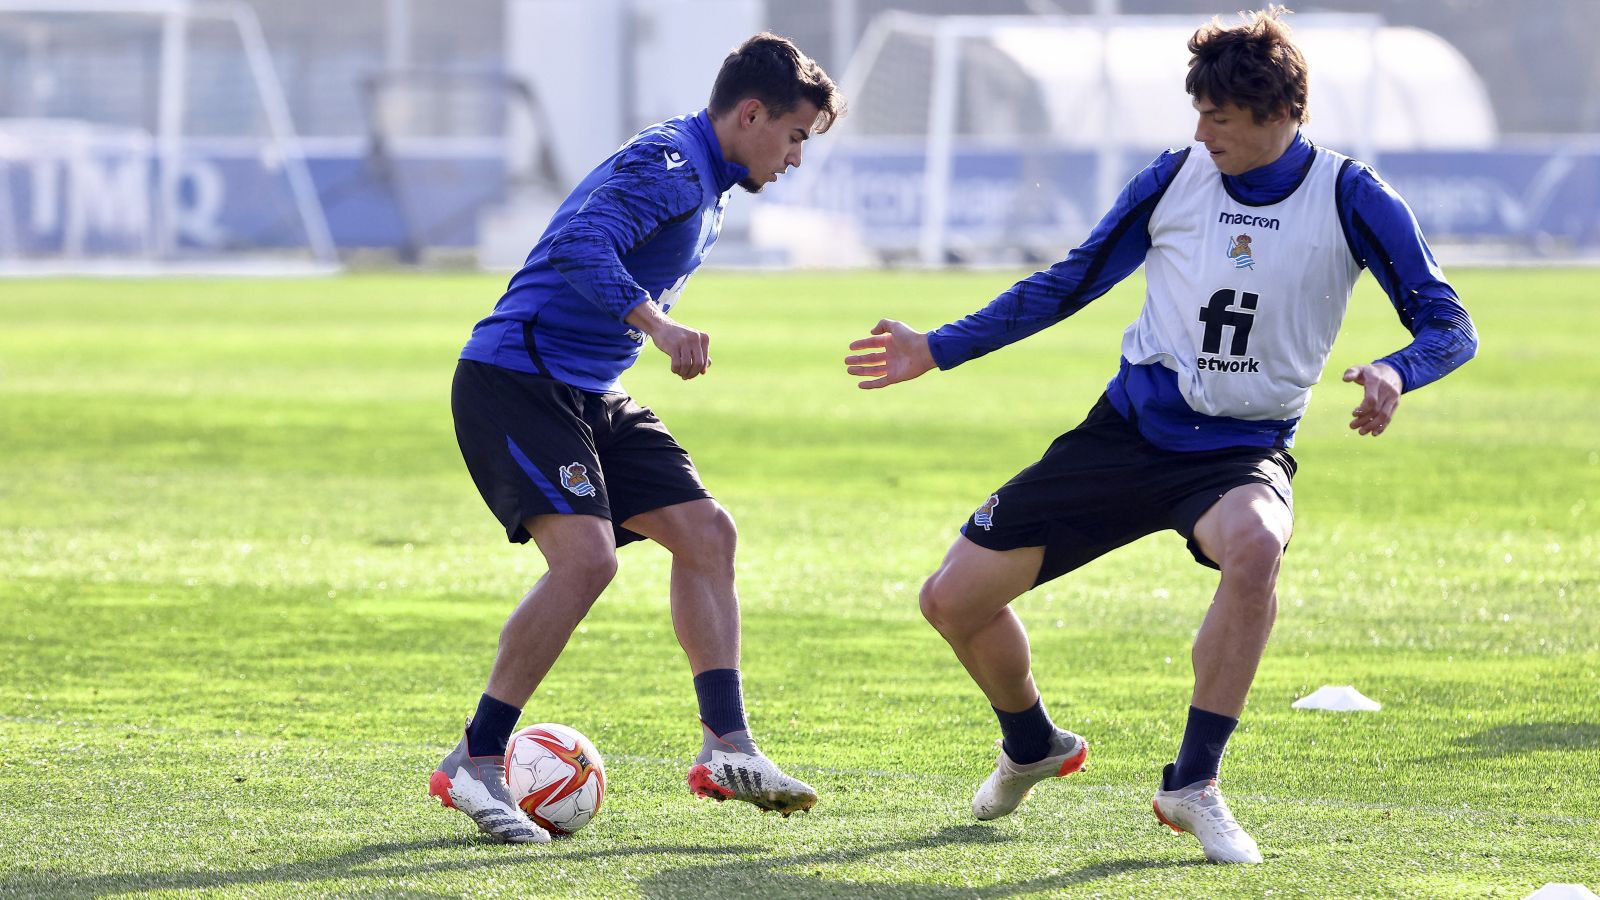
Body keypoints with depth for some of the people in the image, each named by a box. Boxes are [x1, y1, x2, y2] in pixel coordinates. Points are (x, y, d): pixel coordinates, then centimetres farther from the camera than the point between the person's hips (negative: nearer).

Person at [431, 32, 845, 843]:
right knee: (586, 553, -24)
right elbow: (581, 248, -32)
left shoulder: (703, 183, 17)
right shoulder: (666, 163, -16)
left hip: (589, 397, 11)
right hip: (513, 379, -11)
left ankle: (726, 746, 0)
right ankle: (473, 764, -15)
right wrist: (656, 324, -40)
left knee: (704, 531, 2)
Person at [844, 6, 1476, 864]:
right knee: (953, 598, -1)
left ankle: (1193, 783, -26)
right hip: (1129, 430, 4)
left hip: (1242, 449, -3)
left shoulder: (1349, 198, -8)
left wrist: (1393, 374, -29)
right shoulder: (1175, 178, 1)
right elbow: (1071, 282, 13)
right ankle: (1031, 746, 32)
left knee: (1252, 543, -41)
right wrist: (938, 349, 11)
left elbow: (1448, 325, -6)